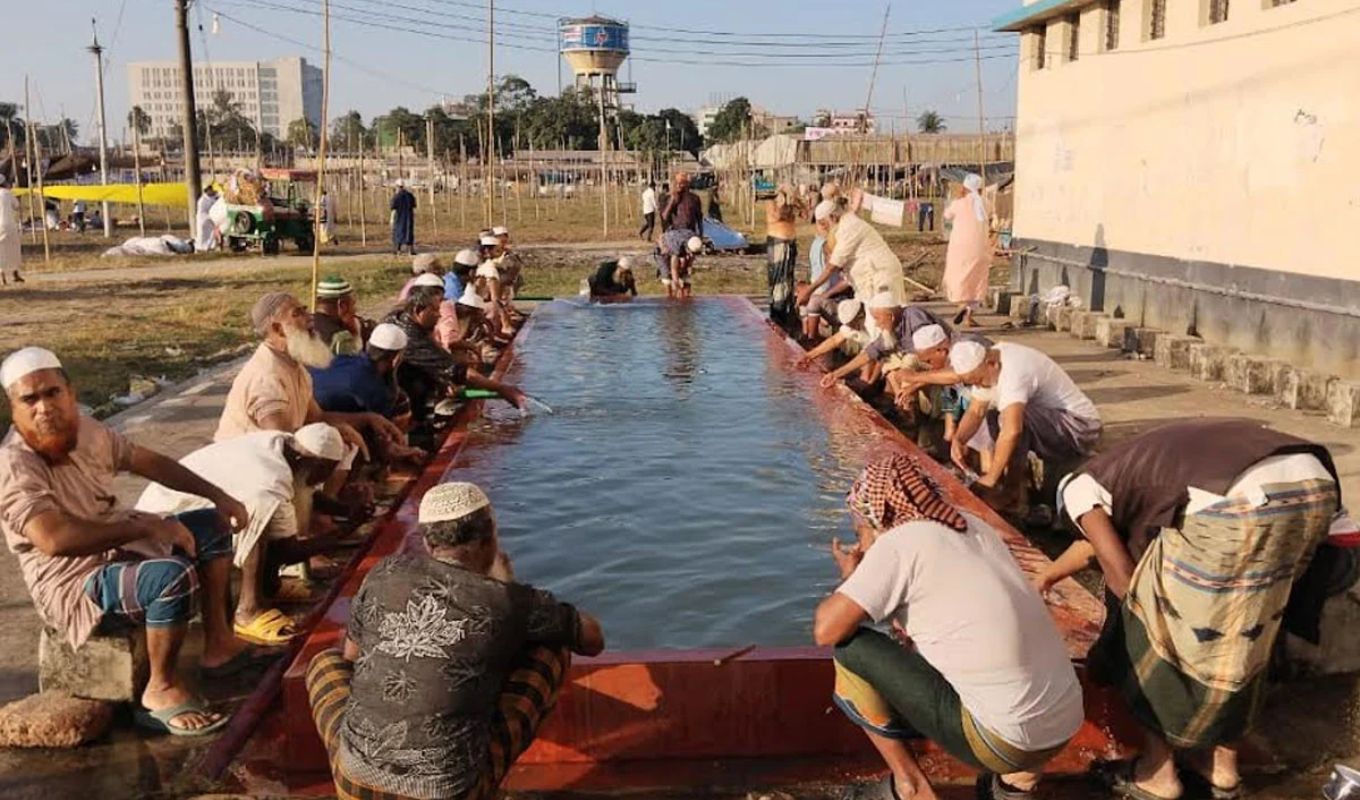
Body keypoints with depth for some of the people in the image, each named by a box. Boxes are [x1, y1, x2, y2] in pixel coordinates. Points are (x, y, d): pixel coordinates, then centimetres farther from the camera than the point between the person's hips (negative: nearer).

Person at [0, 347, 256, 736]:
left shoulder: (87, 430, -1)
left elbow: (149, 462, 13)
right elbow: (56, 539, -39)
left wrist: (217, 495, 8)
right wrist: (147, 527, -34)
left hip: (121, 545, 9)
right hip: (76, 585, -9)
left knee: (213, 526, 13)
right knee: (174, 576, -34)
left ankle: (217, 644, 14)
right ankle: (162, 690, -14)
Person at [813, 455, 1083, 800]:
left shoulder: (900, 541, -11)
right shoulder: (974, 527, 10)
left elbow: (826, 630, -12)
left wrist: (850, 576, 7)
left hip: (1008, 740, -8)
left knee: (849, 647, -2)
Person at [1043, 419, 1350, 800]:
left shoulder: (1079, 489, 17)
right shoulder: (1126, 468, 38)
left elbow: (1122, 576, 8)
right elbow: (1093, 543, 54)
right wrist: (1046, 577, 68)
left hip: (1238, 502, -8)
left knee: (1155, 630, 14)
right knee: (1242, 635, 26)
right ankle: (1223, 766, 40)